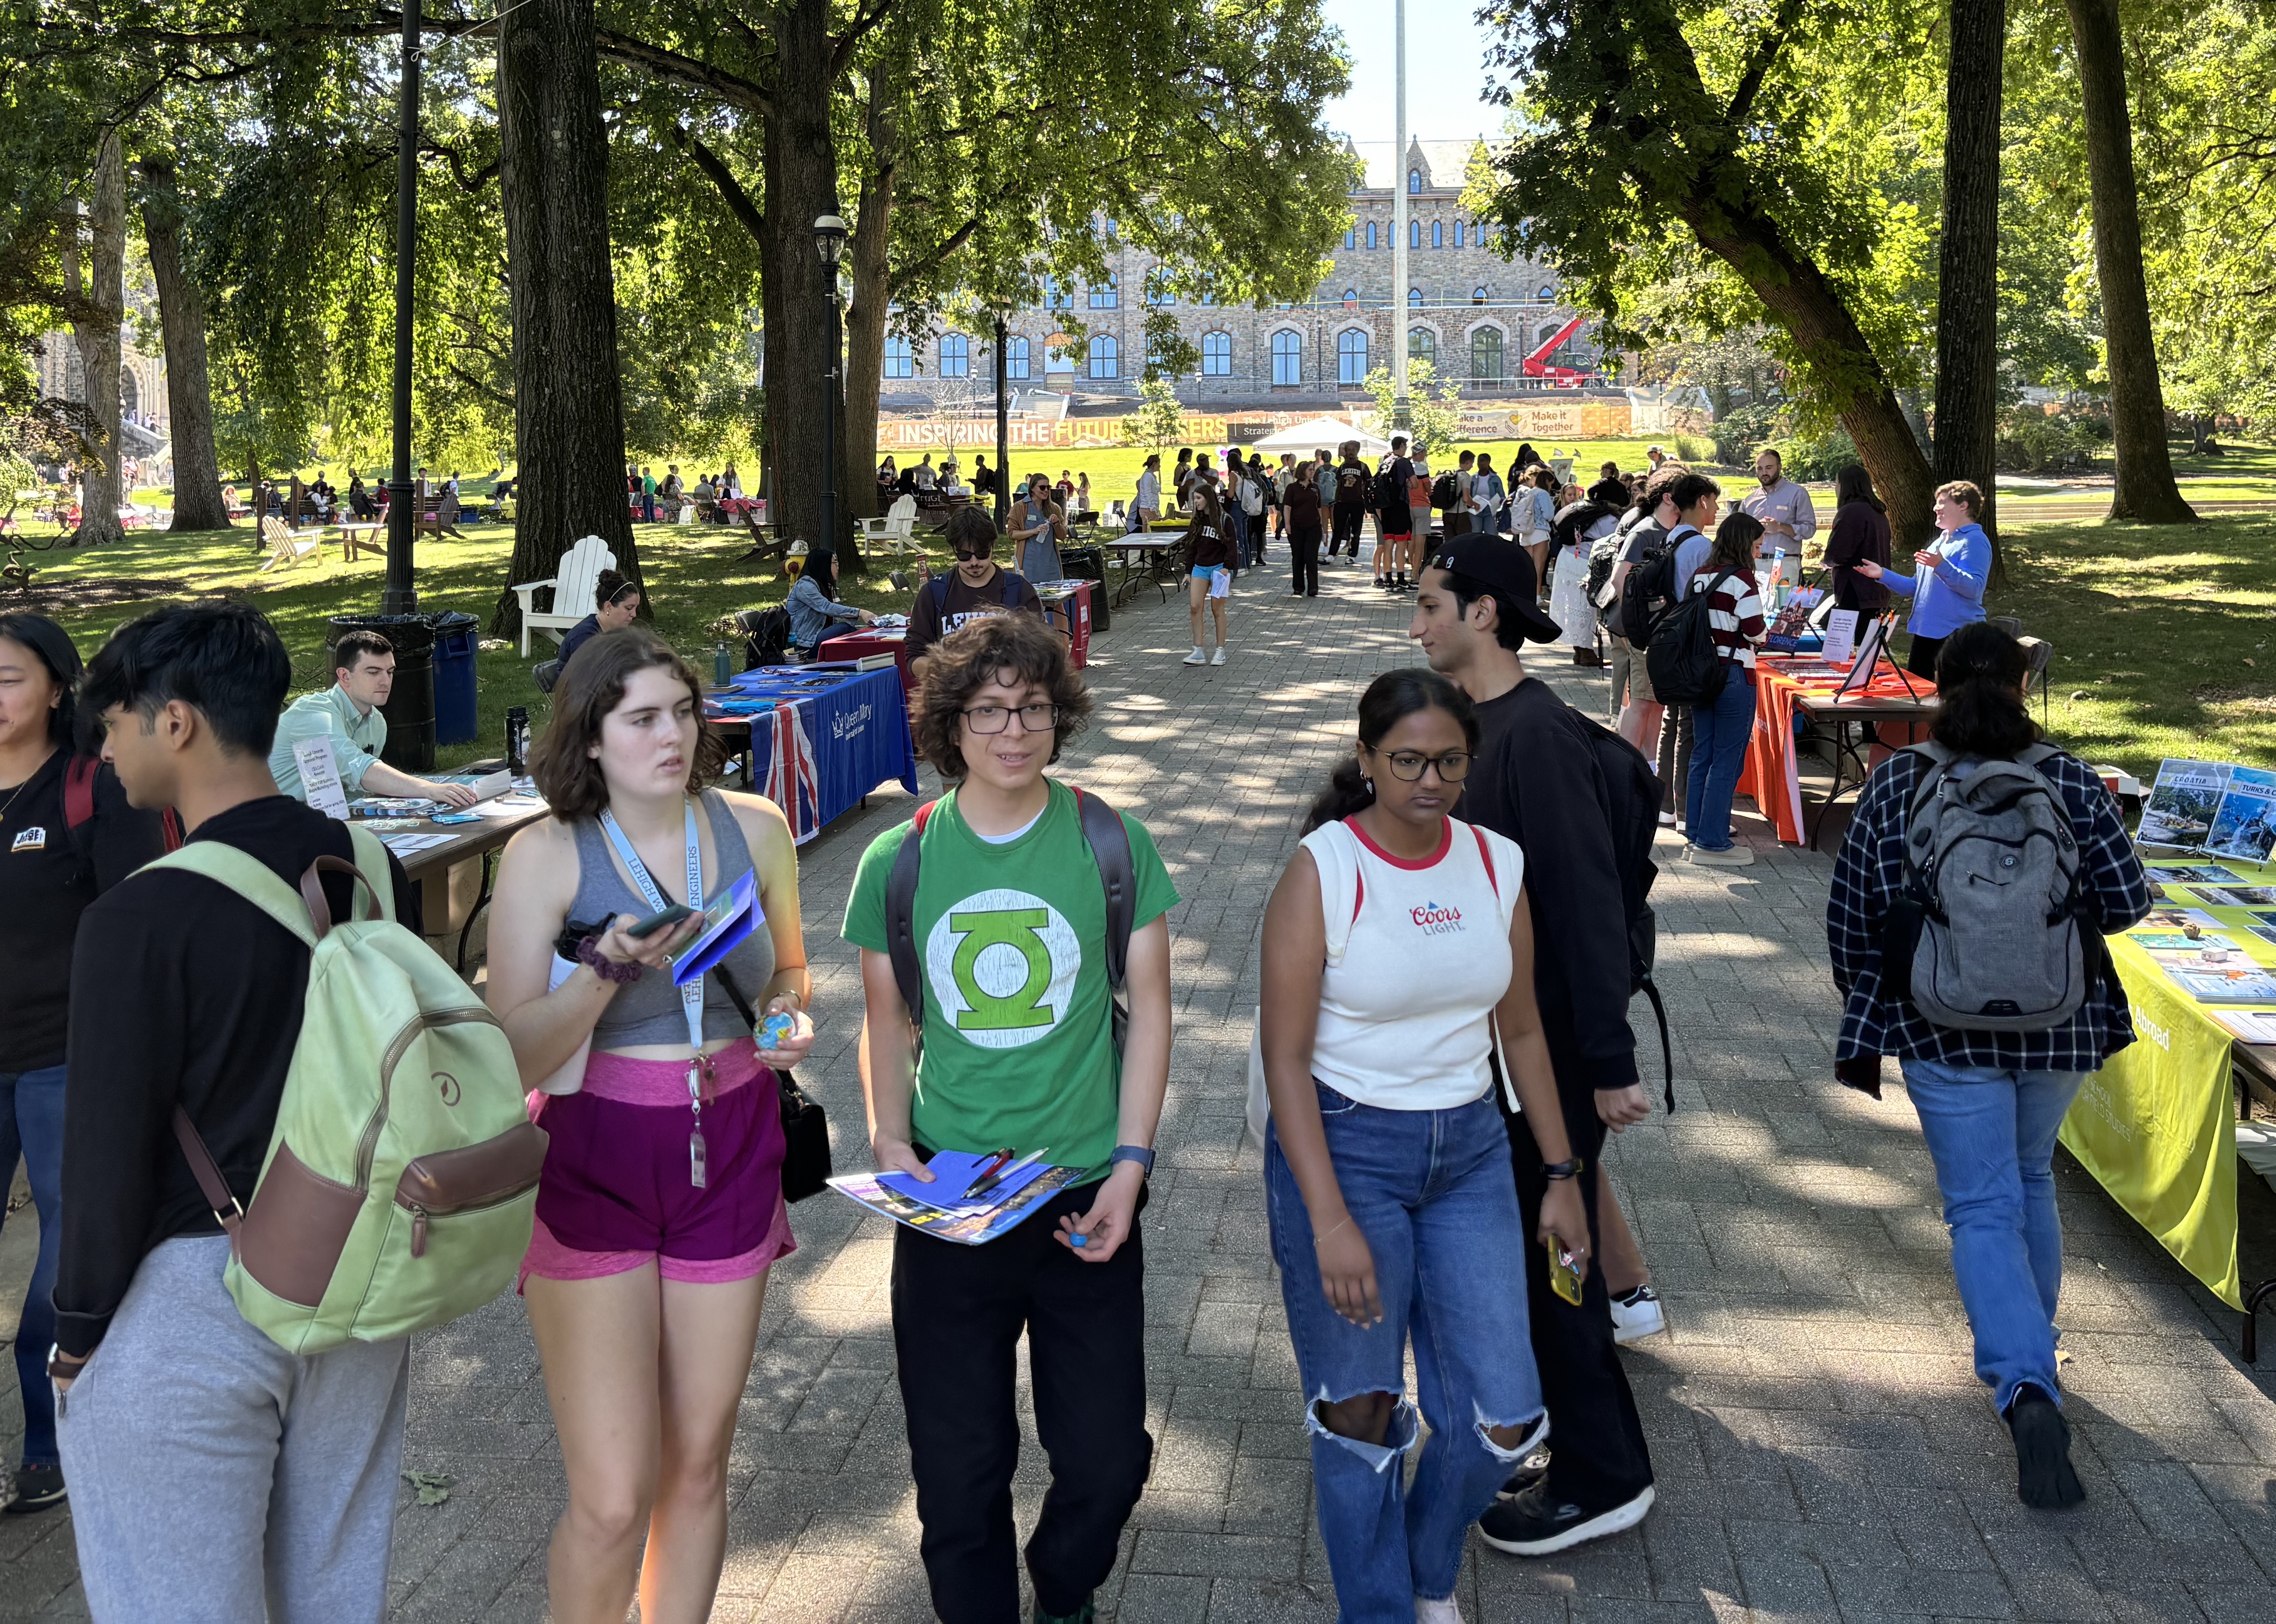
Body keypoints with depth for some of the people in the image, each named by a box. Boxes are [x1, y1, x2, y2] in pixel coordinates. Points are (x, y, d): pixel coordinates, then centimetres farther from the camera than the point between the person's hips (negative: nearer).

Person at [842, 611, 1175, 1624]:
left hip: (1085, 1201, 0)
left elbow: (1149, 1010, 1)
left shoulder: (1113, 846, -3)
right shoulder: (897, 861, -1)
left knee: (1106, 1461, 7)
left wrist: (1130, 1165, -7)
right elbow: (885, 1025, 9)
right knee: (959, 1468, 8)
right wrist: (889, 1140, -7)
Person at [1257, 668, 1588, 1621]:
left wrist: (1562, 1176, 11)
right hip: (1344, 1146, -4)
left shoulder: (1496, 864, 1)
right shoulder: (1321, 871, -13)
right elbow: (1284, 1057, -15)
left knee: (1502, 1420, 3)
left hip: (1469, 1149, 4)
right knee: (1361, 1412, 6)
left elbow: (1521, 1031, 11)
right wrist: (1329, 1222, -20)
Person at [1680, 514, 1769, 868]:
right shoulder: (1742, 579, -13)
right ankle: (1712, 842, 0)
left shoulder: (1699, 576, 8)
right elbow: (1755, 631, -14)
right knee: (1726, 761, -2)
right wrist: (1765, 633, 6)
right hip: (1733, 676, -7)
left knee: (1702, 756, 13)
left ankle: (1696, 835, 18)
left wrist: (1721, 634, 11)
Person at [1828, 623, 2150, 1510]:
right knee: (2031, 1178, 24)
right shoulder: (2070, 782, -6)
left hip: (1945, 1031, -2)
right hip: (2060, 1024, 2)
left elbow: (1850, 920, -3)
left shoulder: (1894, 785, -7)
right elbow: (2126, 903, -5)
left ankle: (2026, 1388, -17)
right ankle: (2030, 1346, 37)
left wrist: (1867, 1010, 12)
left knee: (1984, 1209, 1)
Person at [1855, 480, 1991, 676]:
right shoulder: (1940, 541, 21)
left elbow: (1974, 588, -21)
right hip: (1924, 631, 10)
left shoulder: (1974, 541, -8)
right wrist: (1882, 575, 14)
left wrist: (1941, 566, -33)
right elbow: (1918, 587, 25)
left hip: (1956, 634, -10)